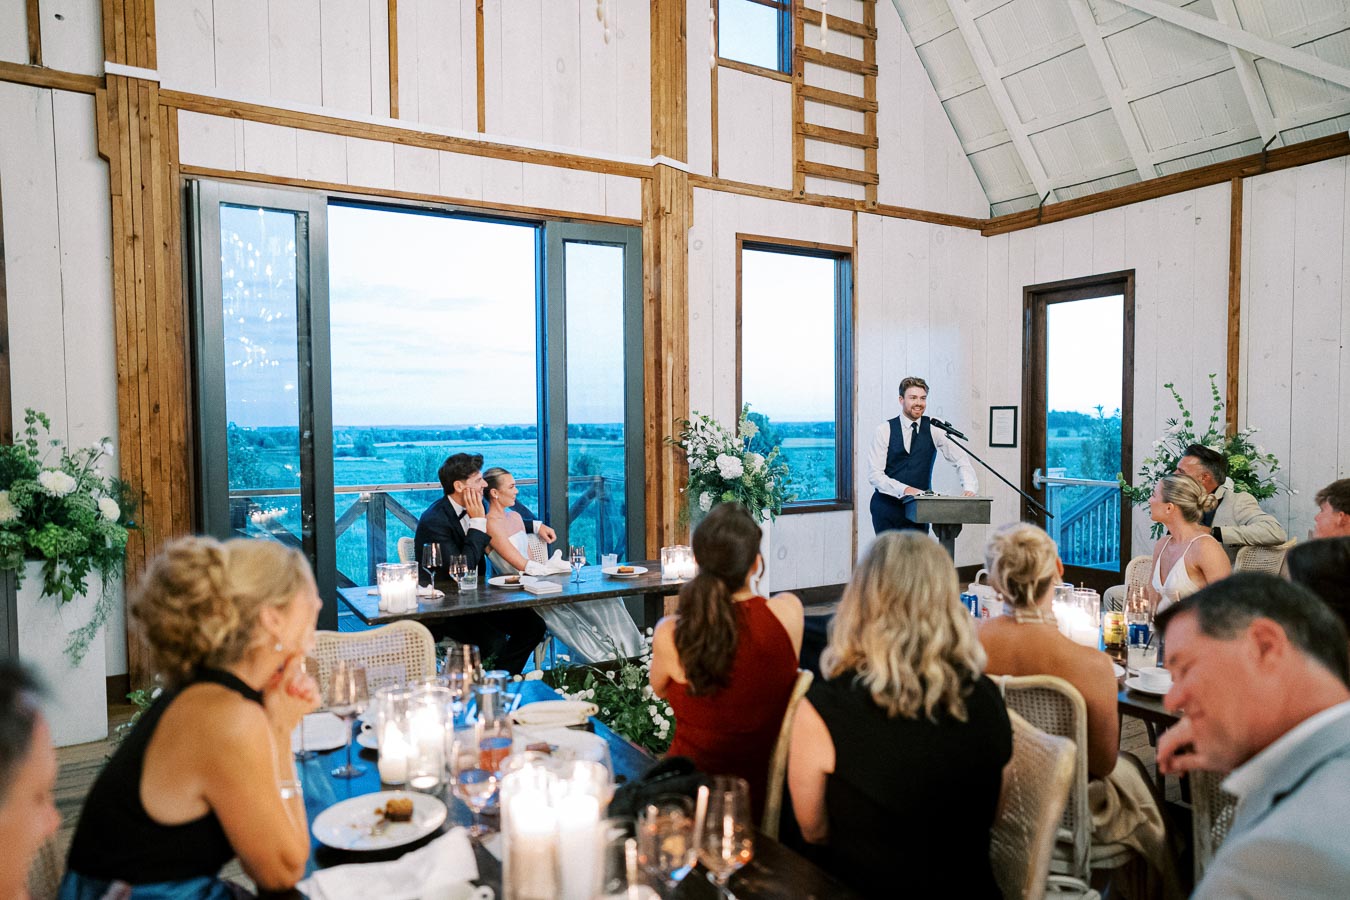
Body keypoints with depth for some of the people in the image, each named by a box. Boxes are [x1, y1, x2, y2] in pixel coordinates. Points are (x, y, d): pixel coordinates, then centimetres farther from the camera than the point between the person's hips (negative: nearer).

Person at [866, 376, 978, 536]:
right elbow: (874, 474, -8)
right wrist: (904, 489, -22)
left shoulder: (934, 429, 2)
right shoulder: (884, 430, -3)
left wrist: (969, 488, -19)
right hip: (887, 507, -1)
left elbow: (961, 460, -1)